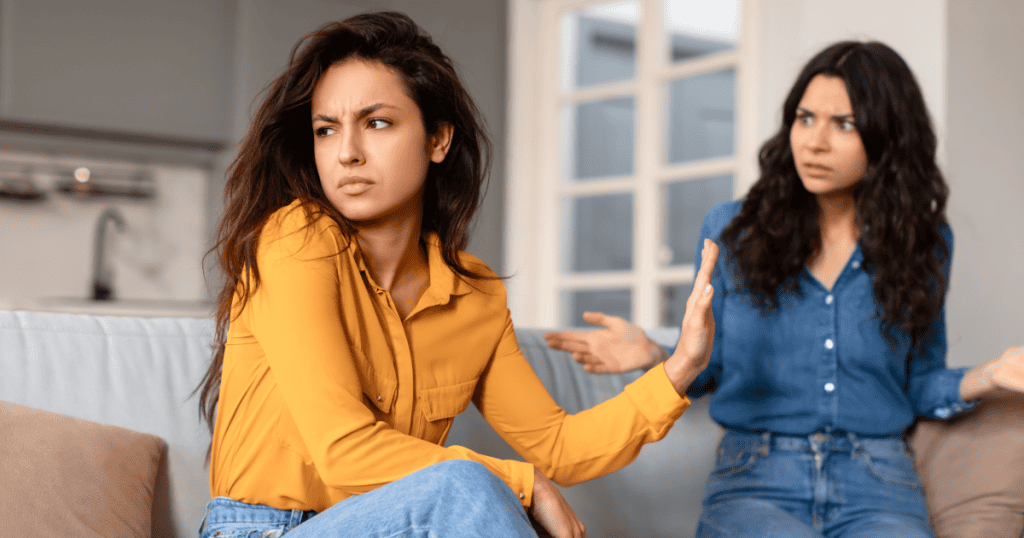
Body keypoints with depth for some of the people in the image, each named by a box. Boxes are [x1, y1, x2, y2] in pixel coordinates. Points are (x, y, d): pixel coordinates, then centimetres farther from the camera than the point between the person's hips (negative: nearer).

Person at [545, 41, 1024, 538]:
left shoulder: (922, 241, 8)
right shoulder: (730, 230, 5)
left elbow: (919, 384, 12)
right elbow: (705, 370, 11)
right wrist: (653, 356, -10)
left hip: (875, 489, 2)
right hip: (754, 483, -1)